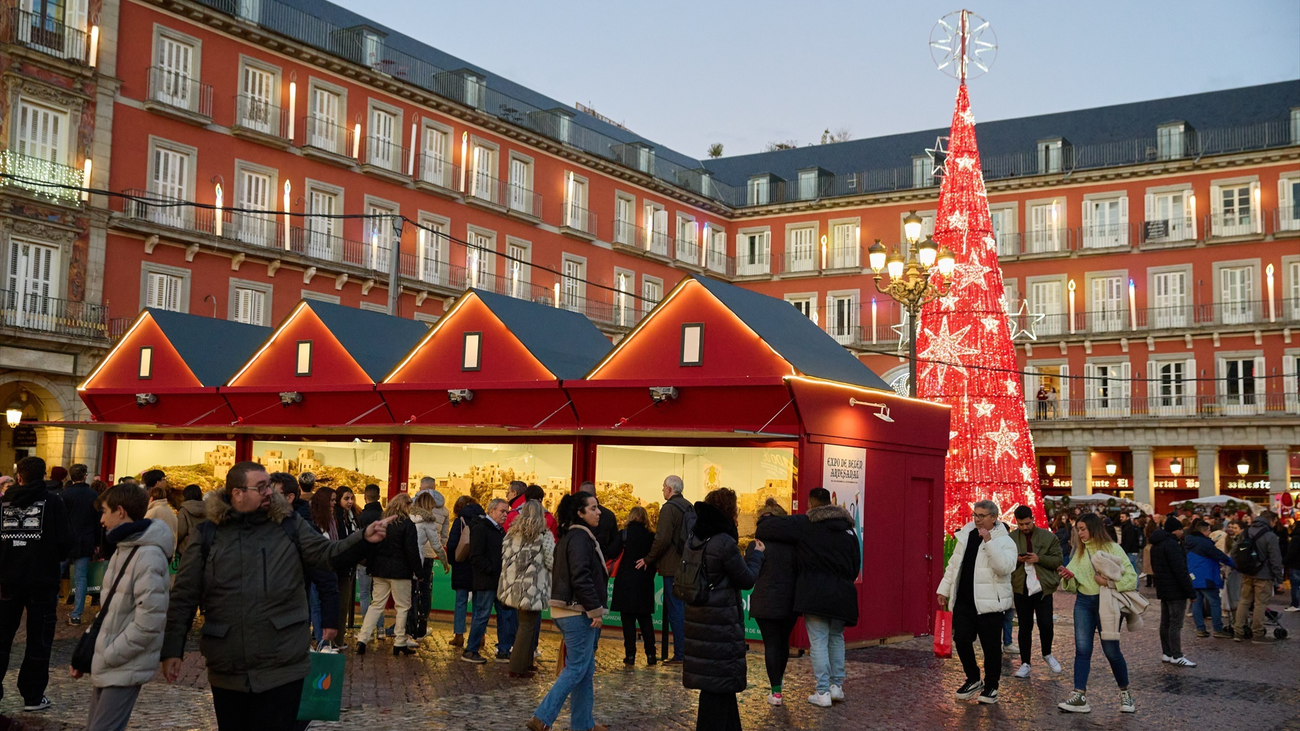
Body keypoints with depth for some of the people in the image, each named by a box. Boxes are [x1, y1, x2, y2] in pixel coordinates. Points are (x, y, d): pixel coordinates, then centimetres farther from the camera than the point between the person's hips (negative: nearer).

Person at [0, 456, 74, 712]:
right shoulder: (53, 503, -7)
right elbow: (66, 542, -12)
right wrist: (56, 555, 9)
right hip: (43, 581, -2)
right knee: (39, 640, 7)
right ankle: (33, 696, 8)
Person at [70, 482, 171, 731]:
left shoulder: (148, 557, -20)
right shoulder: (122, 550, 11)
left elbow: (149, 622, -24)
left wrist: (108, 656, -16)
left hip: (126, 668, -9)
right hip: (106, 664, 9)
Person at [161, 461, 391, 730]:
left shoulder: (289, 525, 2)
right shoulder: (207, 534, 0)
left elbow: (327, 553, -4)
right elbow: (184, 596, 0)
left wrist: (364, 538, -23)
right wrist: (172, 649, -5)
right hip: (227, 671, 1)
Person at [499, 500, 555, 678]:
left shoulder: (512, 533, 5)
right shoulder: (544, 536, -11)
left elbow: (505, 557, 8)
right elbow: (552, 563, -11)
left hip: (513, 586, 6)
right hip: (533, 588, -6)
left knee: (525, 624, 18)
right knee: (527, 626, 2)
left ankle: (526, 662, 25)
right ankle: (517, 667, 3)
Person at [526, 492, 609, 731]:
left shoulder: (572, 536, 16)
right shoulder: (580, 538, -16)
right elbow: (581, 578, -23)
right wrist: (596, 610, -19)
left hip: (571, 611, 10)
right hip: (578, 612, -10)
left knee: (585, 669, 14)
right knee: (577, 668, -5)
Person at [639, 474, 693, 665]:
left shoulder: (669, 508, -12)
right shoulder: (690, 507, 13)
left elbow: (663, 539, -19)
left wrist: (649, 559, -7)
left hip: (673, 568, -8)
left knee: (675, 610, -4)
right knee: (685, 609, 13)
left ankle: (679, 655, -3)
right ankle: (688, 651, 16)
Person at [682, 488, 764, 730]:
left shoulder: (693, 540, 6)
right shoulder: (725, 542, -19)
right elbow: (746, 579, -11)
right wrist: (756, 555, 6)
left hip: (698, 618, 8)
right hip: (721, 623, -8)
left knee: (717, 677, 17)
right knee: (719, 680, 1)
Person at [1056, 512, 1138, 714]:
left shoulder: (1112, 548, -3)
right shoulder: (1078, 552, 11)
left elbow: (1131, 577, -8)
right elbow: (1073, 586, 12)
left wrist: (1109, 582, -20)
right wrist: (1067, 577, -9)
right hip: (1083, 603, 4)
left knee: (1111, 650, 1)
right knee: (1082, 649, -3)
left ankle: (1125, 692, 23)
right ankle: (1079, 696, -5)